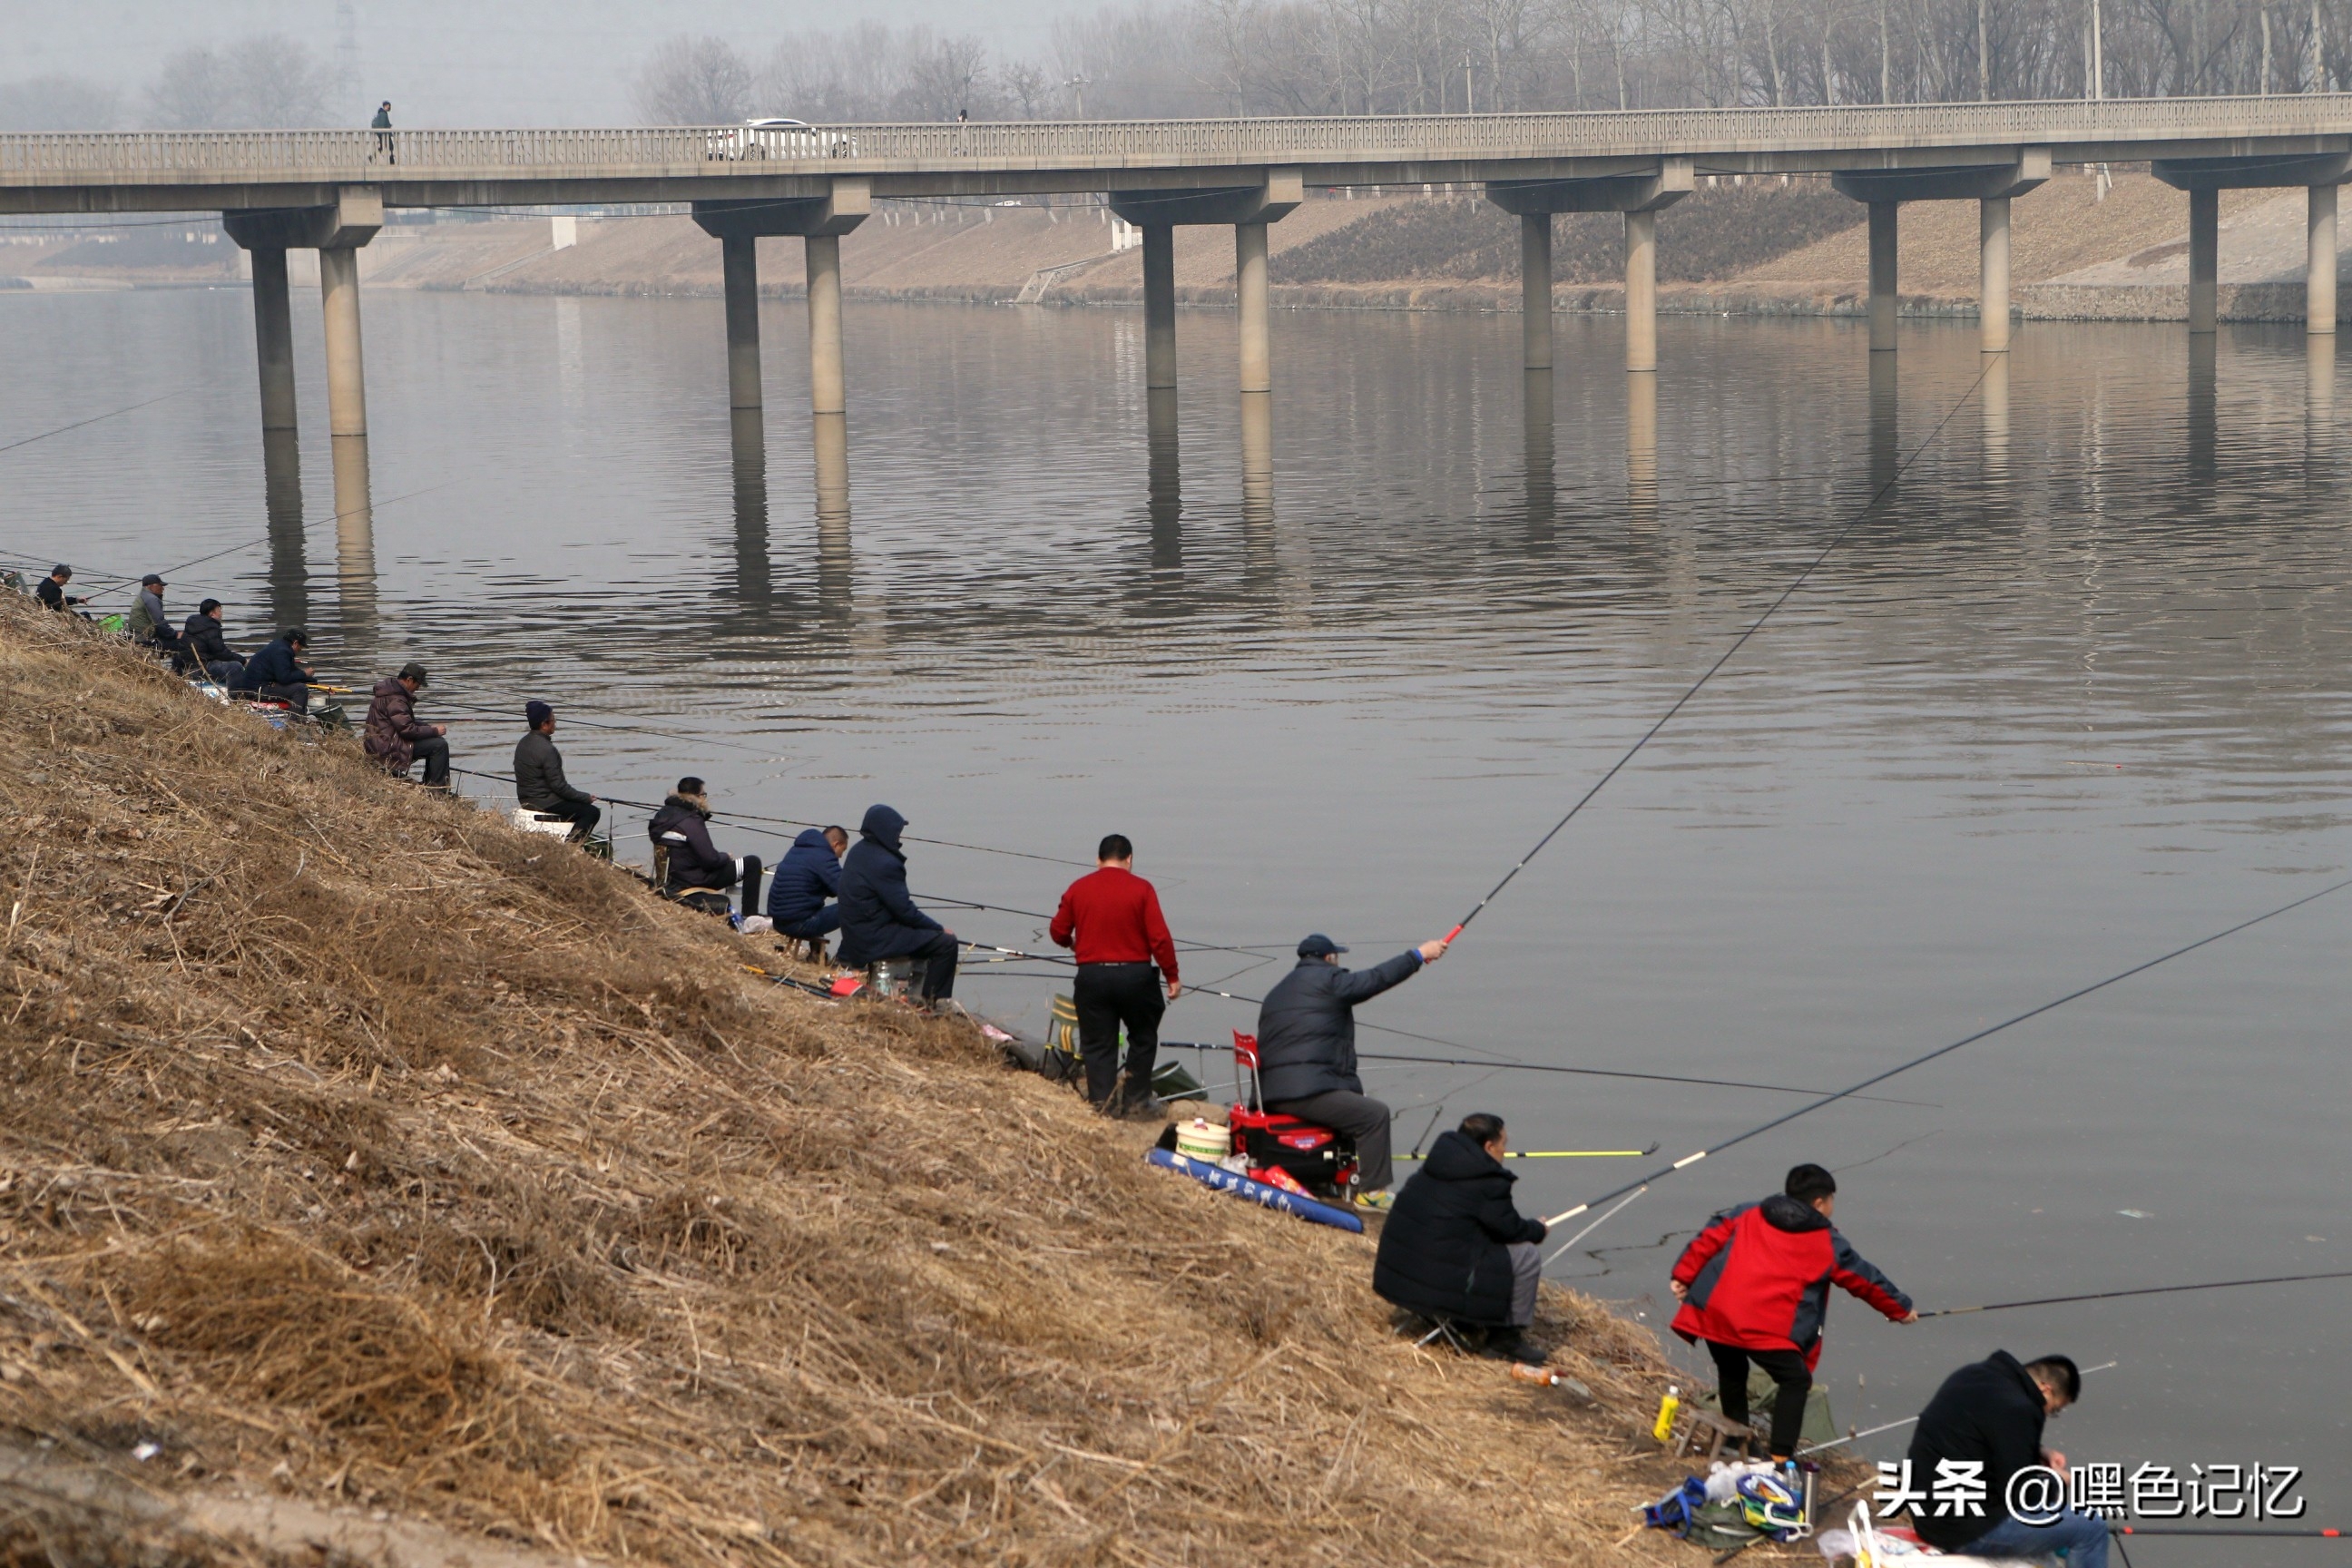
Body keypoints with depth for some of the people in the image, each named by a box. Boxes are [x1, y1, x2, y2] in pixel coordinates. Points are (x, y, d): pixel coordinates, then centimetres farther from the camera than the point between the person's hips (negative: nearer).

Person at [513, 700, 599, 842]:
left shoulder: (523, 744, 7)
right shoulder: (546, 749, -23)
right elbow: (558, 785, -21)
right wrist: (586, 797, -10)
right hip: (545, 802, -10)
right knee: (592, 812, -9)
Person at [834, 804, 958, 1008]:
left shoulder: (859, 852, 8)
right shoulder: (884, 863, -23)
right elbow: (904, 910, -19)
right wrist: (939, 928, -8)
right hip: (874, 941, -11)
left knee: (932, 934, 26)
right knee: (945, 942, -11)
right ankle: (933, 1002, -3)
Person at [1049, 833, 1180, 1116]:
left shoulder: (1077, 889, 2)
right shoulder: (1141, 889, -6)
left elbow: (1058, 932, 9)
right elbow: (1160, 938, -9)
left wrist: (1074, 944, 31)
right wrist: (1171, 976, 0)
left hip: (1092, 976, 1)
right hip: (1135, 975, -1)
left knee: (1098, 1045, 8)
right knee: (1143, 1039, 16)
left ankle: (1103, 1102, 3)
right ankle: (1136, 1099, 16)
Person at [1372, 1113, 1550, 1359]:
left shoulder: (1434, 1167, 10)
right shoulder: (1489, 1182, -14)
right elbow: (1510, 1230, -5)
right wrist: (1538, 1229, 17)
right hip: (1441, 1281, -9)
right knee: (1527, 1255, 1)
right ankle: (1507, 1336, 11)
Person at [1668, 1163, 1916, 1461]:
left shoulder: (1747, 1214, 21)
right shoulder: (1828, 1245, 14)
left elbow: (1708, 1240, 14)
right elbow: (1866, 1280, 24)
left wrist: (1683, 1276, 15)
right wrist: (1901, 1309, 38)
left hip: (1714, 1312, 5)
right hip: (1766, 1327, -5)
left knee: (1731, 1372, 25)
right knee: (1795, 1380, 7)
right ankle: (1781, 1457, -1)